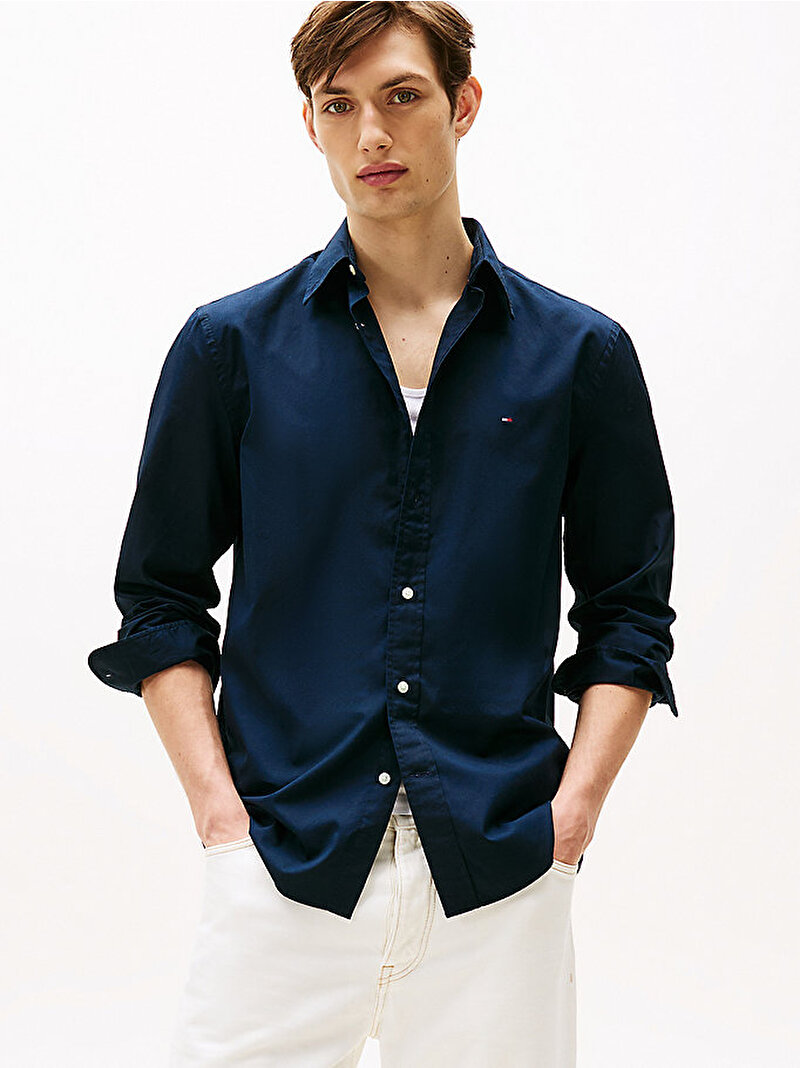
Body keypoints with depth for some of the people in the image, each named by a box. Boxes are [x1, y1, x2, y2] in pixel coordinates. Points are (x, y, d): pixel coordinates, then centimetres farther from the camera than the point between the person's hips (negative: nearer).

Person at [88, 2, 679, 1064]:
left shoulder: (579, 353, 5)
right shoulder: (230, 345, 4)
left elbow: (629, 611, 9)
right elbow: (161, 599, 8)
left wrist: (569, 815, -2)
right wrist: (221, 812, -3)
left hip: (500, 877, 1)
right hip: (282, 861, 0)